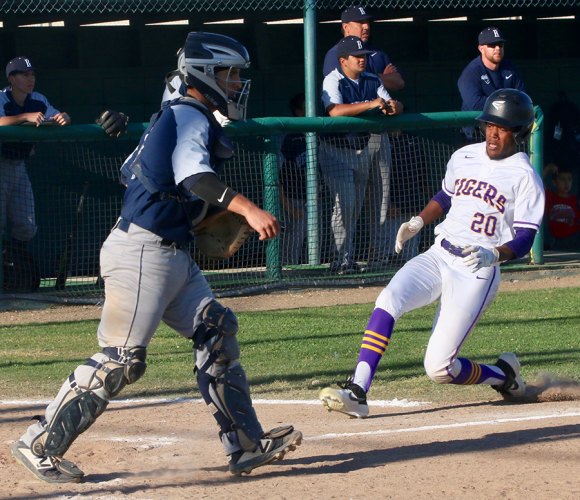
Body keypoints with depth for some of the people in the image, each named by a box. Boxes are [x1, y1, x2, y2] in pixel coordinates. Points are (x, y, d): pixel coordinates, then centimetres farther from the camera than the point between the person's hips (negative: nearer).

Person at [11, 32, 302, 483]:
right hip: (143, 251, -11)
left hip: (173, 255, 11)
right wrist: (247, 209, -45)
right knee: (121, 359, -11)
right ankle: (40, 446, -6)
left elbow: (131, 171, 24)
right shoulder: (191, 117, -12)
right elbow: (193, 176, -31)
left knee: (217, 332, 7)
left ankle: (246, 445, 7)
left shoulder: (174, 117, 18)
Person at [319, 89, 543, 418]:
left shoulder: (525, 178, -5)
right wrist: (418, 222, 11)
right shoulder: (464, 157, 11)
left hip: (478, 271, -5)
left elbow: (524, 242, -8)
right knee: (389, 300, -25)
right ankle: (357, 392, -29)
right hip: (438, 257, 5)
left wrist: (493, 255, -26)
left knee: (439, 369, -11)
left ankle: (503, 375, 19)